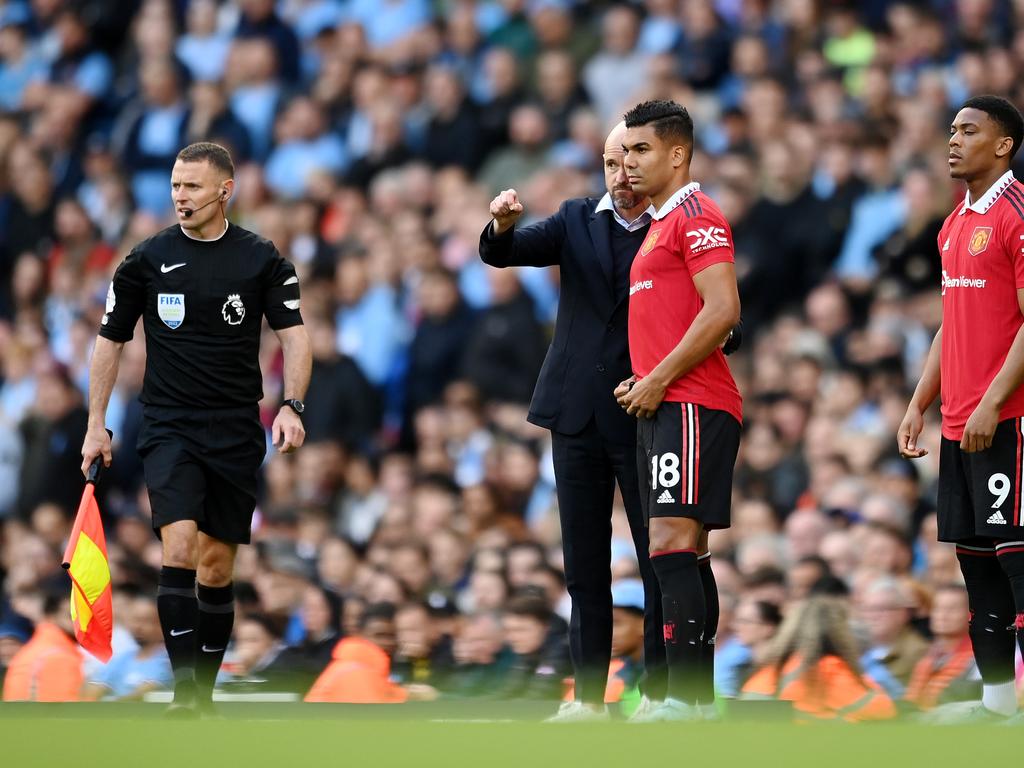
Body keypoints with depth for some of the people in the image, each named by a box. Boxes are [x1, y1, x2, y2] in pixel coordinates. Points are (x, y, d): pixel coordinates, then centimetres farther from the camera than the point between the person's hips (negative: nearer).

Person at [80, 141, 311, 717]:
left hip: (237, 432, 1)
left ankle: (205, 692, 19)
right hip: (169, 427, -1)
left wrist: (291, 406, -17)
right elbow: (111, 341, 10)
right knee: (180, 547, -20)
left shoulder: (261, 259, 1)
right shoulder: (148, 259, 1)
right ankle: (184, 696, -22)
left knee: (218, 568, 6)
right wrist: (96, 426, 6)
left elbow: (294, 334, -1)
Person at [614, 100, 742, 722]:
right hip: (668, 407, 11)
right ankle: (700, 699, 12)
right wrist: (642, 380, 15)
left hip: (691, 406, -11)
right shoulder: (663, 223, 22)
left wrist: (659, 380, -16)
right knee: (686, 552, 10)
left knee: (672, 542, -17)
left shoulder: (695, 215, -9)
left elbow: (722, 311, -19)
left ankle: (683, 699, -22)